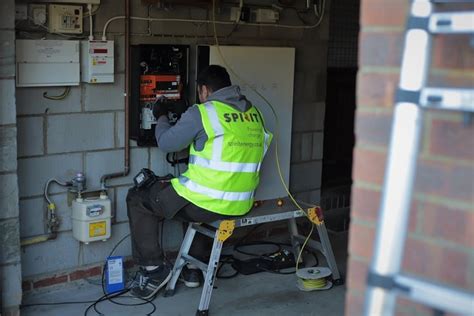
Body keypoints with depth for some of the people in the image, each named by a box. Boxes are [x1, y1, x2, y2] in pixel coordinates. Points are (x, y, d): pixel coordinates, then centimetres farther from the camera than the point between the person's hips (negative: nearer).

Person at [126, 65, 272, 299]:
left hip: (207, 204, -7)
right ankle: (193, 267, 38)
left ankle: (154, 269, 12)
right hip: (241, 205, 7)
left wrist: (162, 118, 19)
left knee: (137, 199, 13)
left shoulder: (202, 113, -12)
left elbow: (166, 143, -1)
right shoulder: (254, 113, 7)